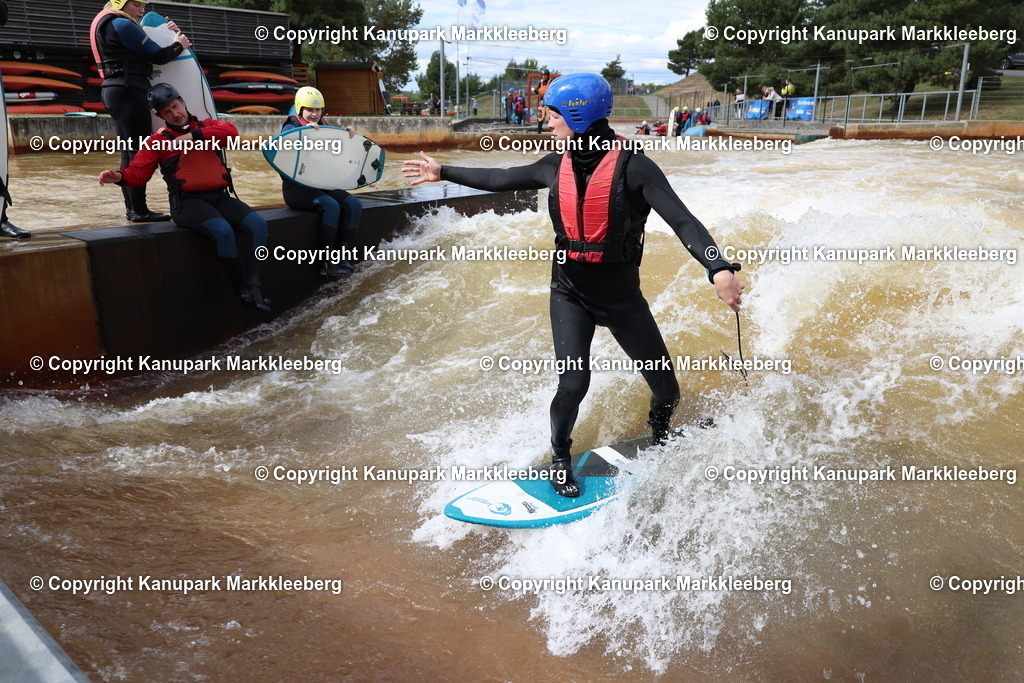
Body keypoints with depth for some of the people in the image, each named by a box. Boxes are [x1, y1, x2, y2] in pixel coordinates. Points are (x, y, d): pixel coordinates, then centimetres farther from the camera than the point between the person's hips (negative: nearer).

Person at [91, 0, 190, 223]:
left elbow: (139, 48, 22)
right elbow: (158, 56, -12)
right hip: (129, 91, -10)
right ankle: (139, 211, -8)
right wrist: (178, 45, 5)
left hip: (114, 91, 10)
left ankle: (131, 208, 15)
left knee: (128, 152, 12)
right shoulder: (122, 24, -11)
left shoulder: (105, 23, 20)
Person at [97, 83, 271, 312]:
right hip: (188, 201, -3)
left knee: (257, 224, -22)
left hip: (220, 197, 3)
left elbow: (231, 131, -7)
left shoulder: (207, 126, 15)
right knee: (223, 230, -32)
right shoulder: (157, 140, 9)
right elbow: (138, 173, 2)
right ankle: (243, 289, -19)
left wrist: (193, 136, -15)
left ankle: (254, 285, -22)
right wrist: (120, 177, -21)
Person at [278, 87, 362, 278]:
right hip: (296, 188, -6)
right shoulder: (291, 128, -2)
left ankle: (343, 256, -14)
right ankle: (327, 262, -27)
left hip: (321, 185, 6)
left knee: (353, 204, -16)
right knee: (331, 205, -31)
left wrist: (347, 136, -6)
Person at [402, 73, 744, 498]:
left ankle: (660, 436, 40)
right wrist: (443, 172, 19)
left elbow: (681, 219, -28)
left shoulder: (632, 165, -19)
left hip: (621, 295, -2)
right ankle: (560, 457, 14)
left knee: (666, 386, 4)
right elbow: (499, 179, 12)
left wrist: (718, 269, -43)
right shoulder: (556, 167, -3)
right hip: (569, 292, 2)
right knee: (573, 382, -14)